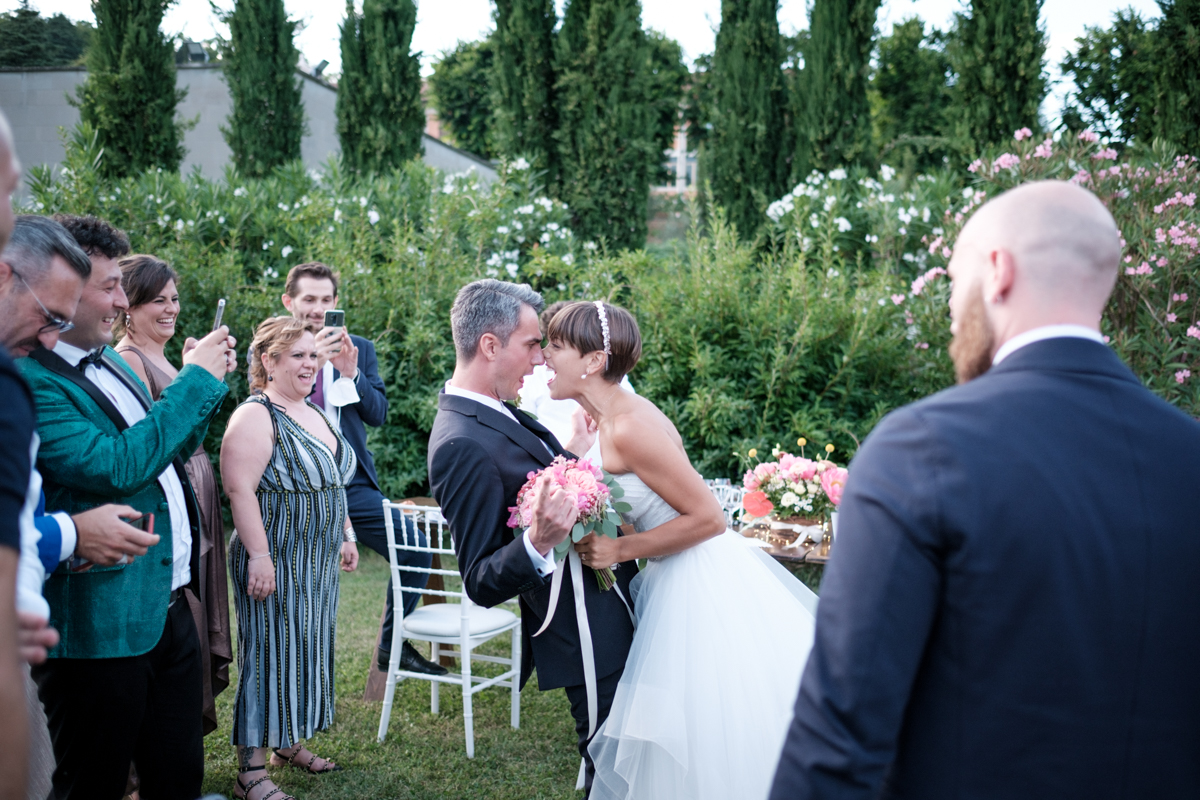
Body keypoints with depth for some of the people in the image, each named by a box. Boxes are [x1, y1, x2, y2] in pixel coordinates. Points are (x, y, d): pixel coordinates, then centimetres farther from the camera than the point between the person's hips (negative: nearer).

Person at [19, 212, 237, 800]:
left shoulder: (110, 363, 12)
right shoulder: (29, 382, -17)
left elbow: (166, 454, 22)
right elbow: (116, 465, -26)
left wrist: (209, 381, 7)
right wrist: (195, 380, -17)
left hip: (168, 608, 8)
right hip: (101, 631, -8)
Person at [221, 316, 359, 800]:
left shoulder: (316, 414, 13)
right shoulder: (256, 417, -14)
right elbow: (240, 490, -21)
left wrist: (346, 536, 18)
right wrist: (258, 556, -24)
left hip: (318, 561, 8)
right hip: (275, 560, -8)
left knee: (306, 647, 15)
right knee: (268, 652, -3)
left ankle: (288, 742, 29)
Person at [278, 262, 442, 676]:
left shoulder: (360, 350, 8)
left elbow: (379, 414, 2)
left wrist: (351, 373, -15)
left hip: (353, 483, 3)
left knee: (416, 551, -4)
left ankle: (392, 647, 14)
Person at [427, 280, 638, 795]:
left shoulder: (496, 412, 5)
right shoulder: (462, 444, -25)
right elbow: (481, 584, -24)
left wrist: (573, 453, 16)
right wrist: (538, 545, -40)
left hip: (613, 610, 10)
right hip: (587, 635, -10)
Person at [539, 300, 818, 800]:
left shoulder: (629, 428, -23)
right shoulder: (601, 422, 6)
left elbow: (708, 518, -22)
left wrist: (619, 550, -20)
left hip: (700, 586, -10)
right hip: (679, 583, 10)